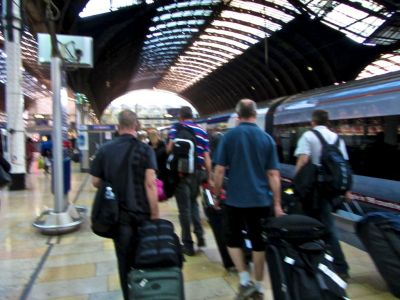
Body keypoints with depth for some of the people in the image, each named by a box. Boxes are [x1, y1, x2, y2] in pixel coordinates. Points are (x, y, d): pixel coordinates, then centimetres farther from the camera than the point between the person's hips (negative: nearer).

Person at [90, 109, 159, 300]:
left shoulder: (104, 150, -3)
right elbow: (150, 184, -16)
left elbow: (96, 182, 2)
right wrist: (155, 214, -11)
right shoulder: (145, 149, -10)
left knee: (125, 261, 13)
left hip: (119, 214, 1)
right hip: (143, 213, -1)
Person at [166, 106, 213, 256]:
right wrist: (209, 177, 10)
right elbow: (206, 156, 5)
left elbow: (170, 148, -15)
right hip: (198, 172, 4)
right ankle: (200, 236, 17)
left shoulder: (176, 128, 1)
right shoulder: (202, 131, 10)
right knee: (193, 202, 24)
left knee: (184, 208, 3)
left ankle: (188, 244, 11)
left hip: (181, 171, -4)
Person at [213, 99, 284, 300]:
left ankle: (244, 280, 8)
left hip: (235, 198, -2)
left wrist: (216, 195, 6)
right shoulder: (267, 138, 0)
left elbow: (219, 170, -7)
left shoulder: (229, 136, -6)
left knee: (233, 239, 17)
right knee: (258, 242, 14)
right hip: (261, 199, 2)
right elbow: (273, 174, -2)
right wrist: (277, 204, 4)